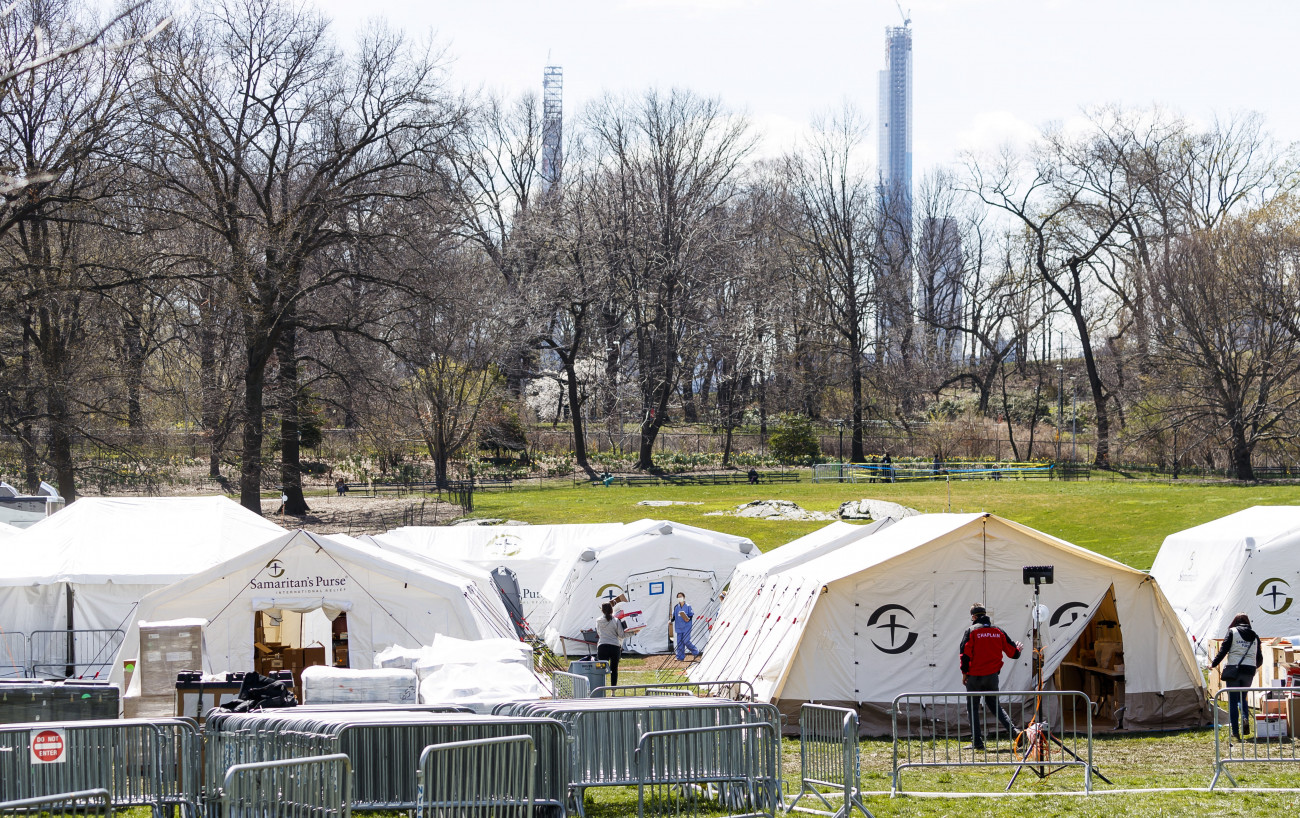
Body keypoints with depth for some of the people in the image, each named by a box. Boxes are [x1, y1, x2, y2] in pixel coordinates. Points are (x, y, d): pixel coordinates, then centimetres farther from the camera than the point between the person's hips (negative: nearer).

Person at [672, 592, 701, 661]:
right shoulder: (676, 607, 10)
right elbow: (674, 616, 18)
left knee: (686, 641, -13)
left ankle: (696, 652, 8)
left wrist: (689, 619, -19)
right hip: (679, 627, 5)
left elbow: (691, 615, 0)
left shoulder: (688, 607, -3)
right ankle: (680, 657, 9)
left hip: (686, 627, -5)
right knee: (679, 643, 3)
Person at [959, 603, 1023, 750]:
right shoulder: (998, 631, 6)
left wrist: (964, 673, -3)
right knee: (994, 705, 18)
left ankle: (977, 742, 2)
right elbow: (1013, 652, 10)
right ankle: (1013, 731, 1)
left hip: (975, 676, -4)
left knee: (973, 707, 6)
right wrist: (1019, 649, 34)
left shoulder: (971, 631, -6)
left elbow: (965, 653, -12)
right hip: (992, 676, 4)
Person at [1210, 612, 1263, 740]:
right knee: (1242, 697, 22)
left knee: (1233, 701, 2)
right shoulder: (1255, 636, 12)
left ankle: (1235, 732, -1)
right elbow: (1259, 658, 15)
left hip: (1233, 670, -4)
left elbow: (1223, 650, -3)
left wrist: (1213, 664, 11)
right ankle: (1246, 718, -7)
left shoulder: (1232, 632, 1)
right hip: (1249, 671, 4)